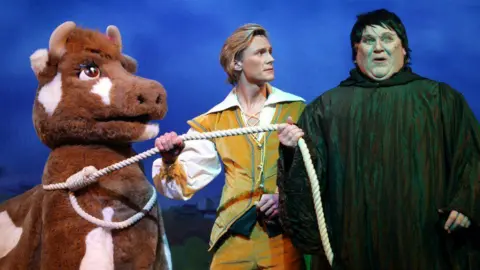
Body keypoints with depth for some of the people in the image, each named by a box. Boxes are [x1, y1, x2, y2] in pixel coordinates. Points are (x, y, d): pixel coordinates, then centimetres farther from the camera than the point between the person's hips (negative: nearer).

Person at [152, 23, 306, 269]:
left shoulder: (296, 109, 2)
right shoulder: (214, 122, 3)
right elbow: (182, 185, 0)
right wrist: (170, 161, -20)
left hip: (285, 237, 0)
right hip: (233, 239, 1)